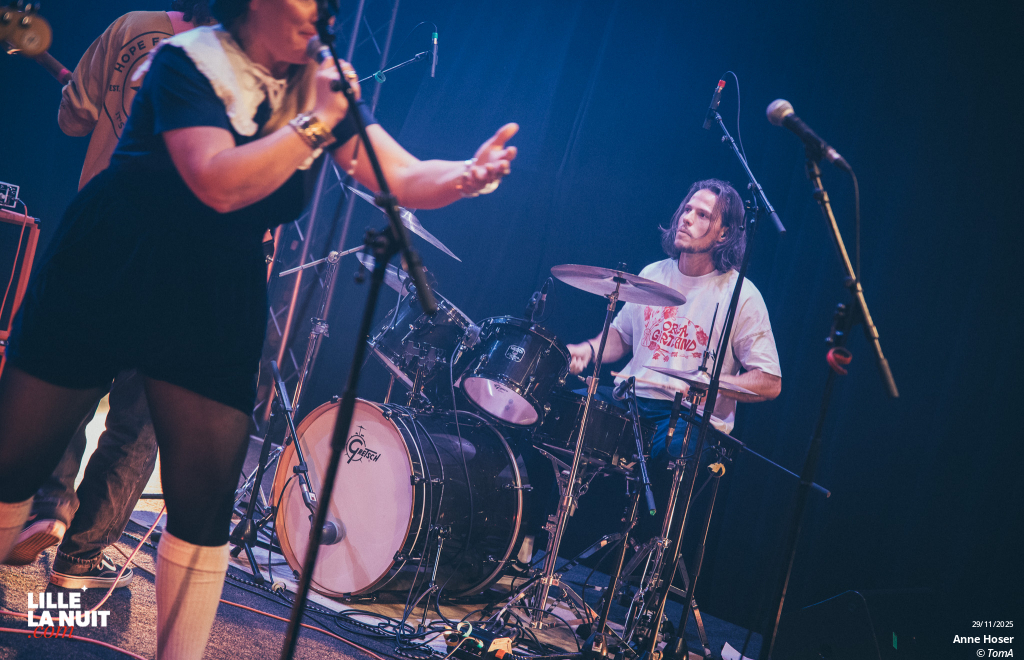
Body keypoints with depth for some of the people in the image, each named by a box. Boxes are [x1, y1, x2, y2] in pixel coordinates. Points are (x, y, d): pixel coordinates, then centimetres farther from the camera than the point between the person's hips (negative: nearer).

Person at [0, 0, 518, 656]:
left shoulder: (321, 88, 4)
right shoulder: (189, 61, -11)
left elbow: (405, 178, -6)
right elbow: (220, 184, -26)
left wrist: (470, 174, -25)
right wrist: (316, 122, -24)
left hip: (217, 306, 4)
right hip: (105, 282, -3)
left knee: (205, 511, 0)